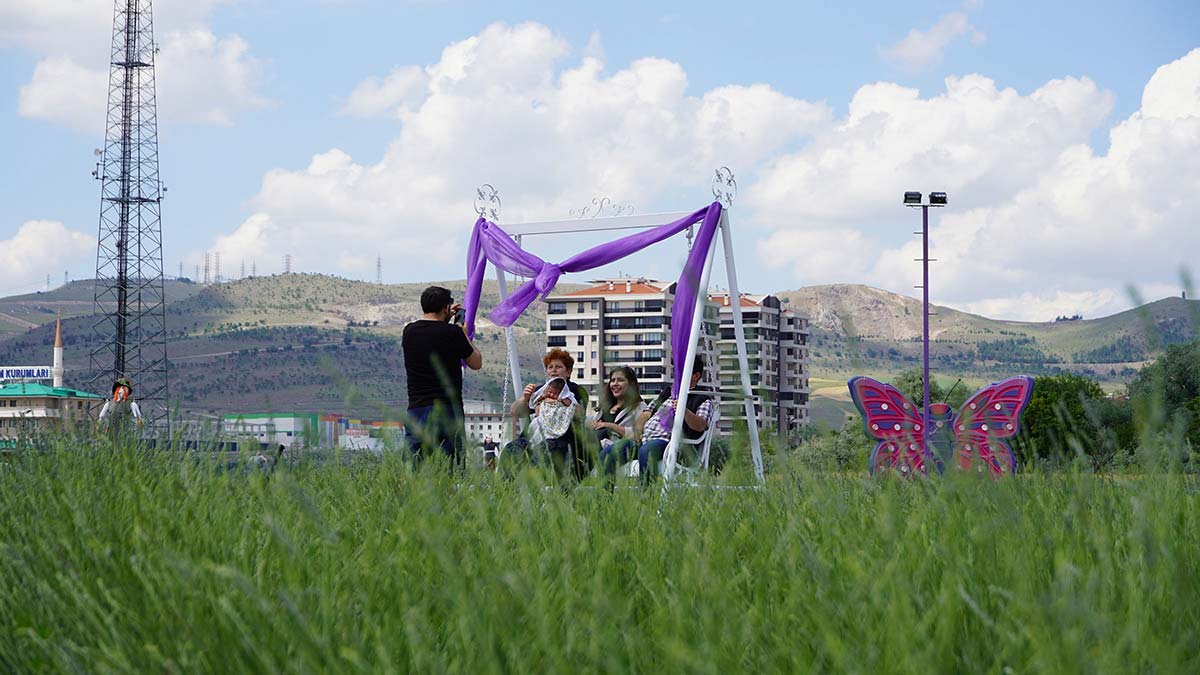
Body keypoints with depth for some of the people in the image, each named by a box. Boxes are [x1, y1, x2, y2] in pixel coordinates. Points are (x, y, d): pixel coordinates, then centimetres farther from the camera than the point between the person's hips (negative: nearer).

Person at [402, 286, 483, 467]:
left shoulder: (409, 331, 7)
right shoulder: (453, 333, -8)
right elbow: (476, 363, 6)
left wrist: (445, 320, 33)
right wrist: (464, 335, 17)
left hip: (415, 409, 4)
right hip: (447, 409, -4)